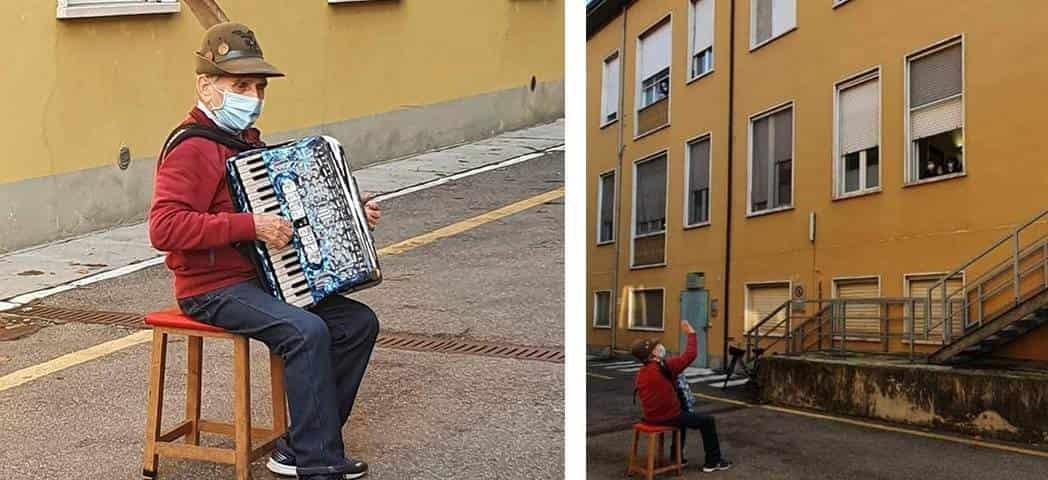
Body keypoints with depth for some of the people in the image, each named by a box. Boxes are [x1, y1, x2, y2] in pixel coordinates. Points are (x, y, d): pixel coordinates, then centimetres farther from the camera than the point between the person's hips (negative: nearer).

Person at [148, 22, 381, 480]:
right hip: (213, 289, -9)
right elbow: (164, 228, -27)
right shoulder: (191, 149, -14)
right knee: (306, 331, -30)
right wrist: (250, 226, -29)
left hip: (261, 277, 9)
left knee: (359, 321, -3)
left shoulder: (247, 140, 16)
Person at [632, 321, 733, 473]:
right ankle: (713, 462, 20)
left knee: (683, 414, 37)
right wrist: (691, 334, -8)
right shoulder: (665, 366, -22)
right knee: (707, 421, 9)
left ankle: (678, 457, 42)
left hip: (651, 417, 8)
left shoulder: (640, 374, 1)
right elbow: (690, 355, -20)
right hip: (668, 416, -8)